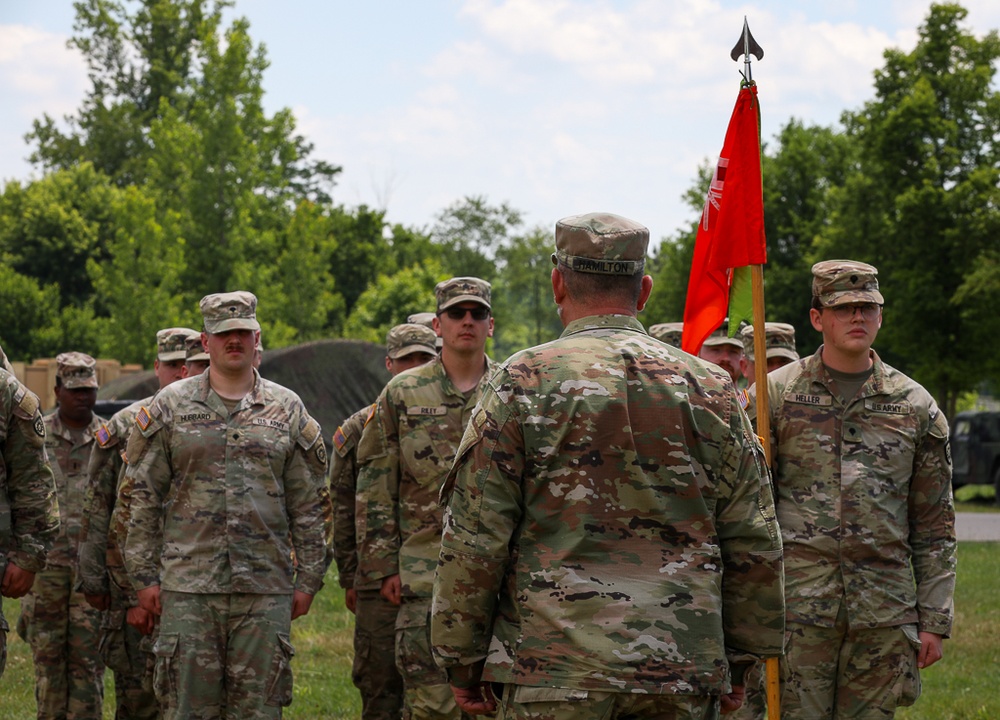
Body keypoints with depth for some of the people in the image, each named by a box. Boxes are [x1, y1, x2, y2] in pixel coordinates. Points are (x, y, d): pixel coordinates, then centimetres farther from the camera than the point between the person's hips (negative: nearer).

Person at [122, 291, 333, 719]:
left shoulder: (288, 410, 8)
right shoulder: (170, 407, 5)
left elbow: (310, 504, 10)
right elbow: (141, 497, 5)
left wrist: (309, 578, 5)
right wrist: (144, 575, 0)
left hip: (266, 589, 1)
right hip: (188, 587, -1)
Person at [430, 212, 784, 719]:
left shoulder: (524, 382, -2)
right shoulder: (709, 388, 7)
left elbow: (474, 540, -4)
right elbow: (754, 546, 9)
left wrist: (462, 659, 4)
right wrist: (738, 660, 18)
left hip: (557, 674, -3)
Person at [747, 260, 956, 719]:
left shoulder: (915, 406, 8)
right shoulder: (773, 395, 4)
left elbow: (935, 526, 10)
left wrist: (934, 620, 5)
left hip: (884, 610, 2)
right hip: (795, 603, -2)